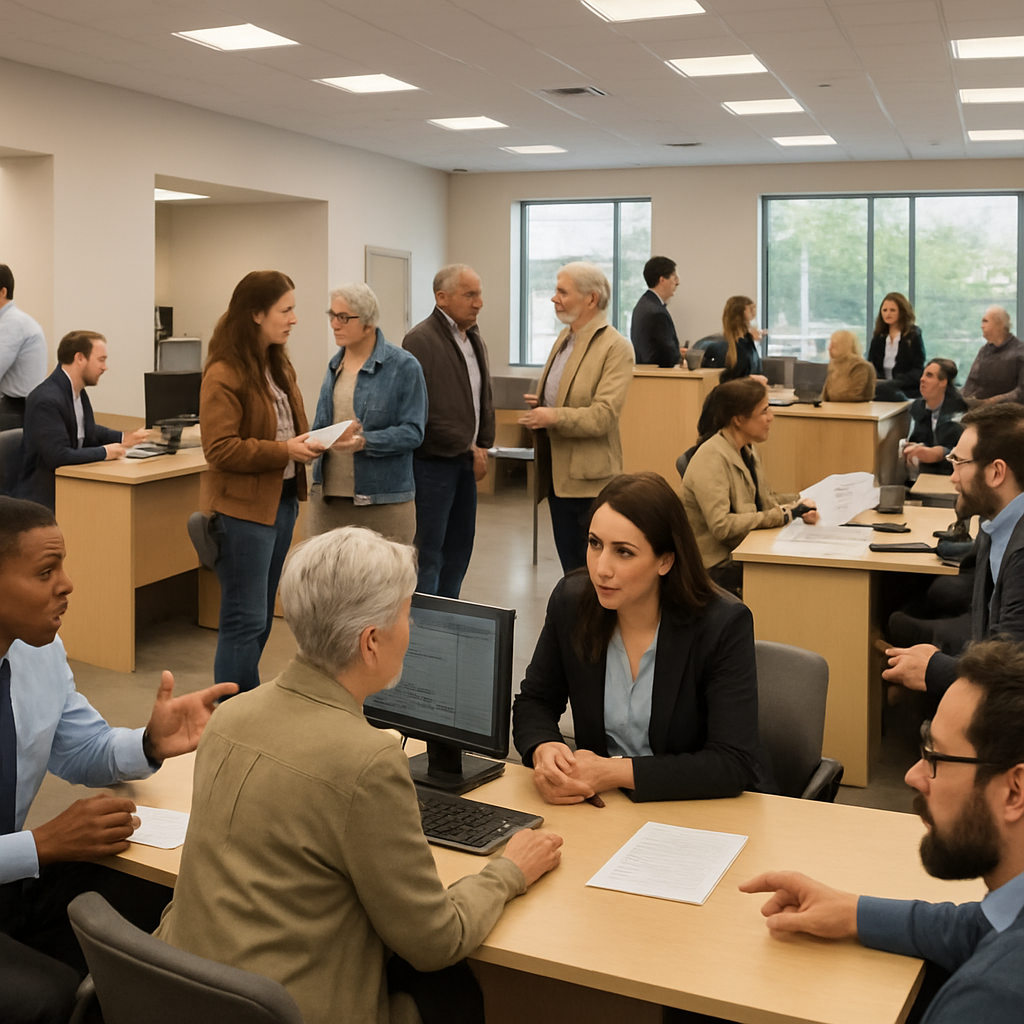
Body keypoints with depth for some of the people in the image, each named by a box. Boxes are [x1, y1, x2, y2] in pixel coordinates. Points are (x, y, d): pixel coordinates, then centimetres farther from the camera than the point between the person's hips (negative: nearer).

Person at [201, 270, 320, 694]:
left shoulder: (279, 366, 13)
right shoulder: (224, 375, -15)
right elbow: (220, 449, -20)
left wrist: (310, 445, 3)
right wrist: (283, 451, -23)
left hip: (282, 500, 9)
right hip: (244, 508, -9)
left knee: (261, 617, 16)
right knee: (245, 620, -5)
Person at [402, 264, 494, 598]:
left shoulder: (474, 339, 14)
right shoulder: (421, 340, -14)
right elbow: (422, 411, -20)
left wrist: (482, 446, 7)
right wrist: (468, 448, -12)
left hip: (465, 461, 9)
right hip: (432, 462, -9)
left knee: (459, 548, 14)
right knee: (428, 554, -5)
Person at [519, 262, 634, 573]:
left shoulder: (615, 348, -13)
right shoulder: (564, 338, 14)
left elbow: (603, 416, -20)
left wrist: (554, 417, -24)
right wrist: (539, 405, 4)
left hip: (589, 479, -8)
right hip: (558, 474, 8)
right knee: (571, 570, 15)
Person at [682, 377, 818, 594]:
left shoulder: (747, 451, 10)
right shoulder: (711, 460, -19)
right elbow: (721, 526, -27)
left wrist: (799, 503, -1)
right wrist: (781, 516, -21)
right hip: (719, 566, -8)